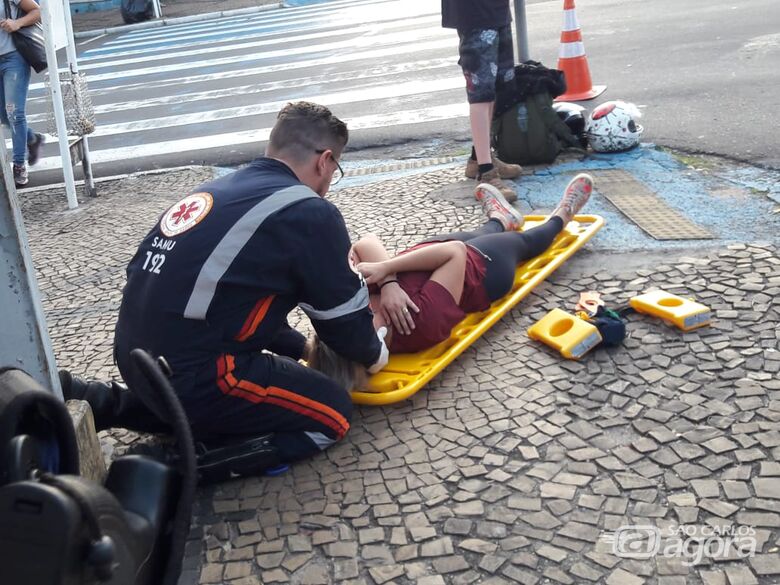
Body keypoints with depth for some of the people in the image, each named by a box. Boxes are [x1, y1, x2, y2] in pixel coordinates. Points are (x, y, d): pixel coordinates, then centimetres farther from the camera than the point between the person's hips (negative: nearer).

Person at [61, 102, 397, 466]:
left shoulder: (221, 188, 14)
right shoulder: (310, 213, -10)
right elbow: (344, 316, 0)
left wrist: (298, 344, 25)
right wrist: (374, 355, 20)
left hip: (136, 359, 8)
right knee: (333, 413, 5)